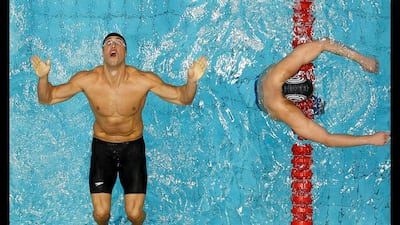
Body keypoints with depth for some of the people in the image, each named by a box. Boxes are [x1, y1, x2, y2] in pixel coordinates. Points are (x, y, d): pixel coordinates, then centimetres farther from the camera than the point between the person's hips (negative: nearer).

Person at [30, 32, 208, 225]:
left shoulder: (144, 80, -22)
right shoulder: (87, 80, -19)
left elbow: (183, 98, -15)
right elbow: (46, 98, -10)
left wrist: (191, 81, -37)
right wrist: (43, 77, -32)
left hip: (133, 146, 0)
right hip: (102, 146, 1)